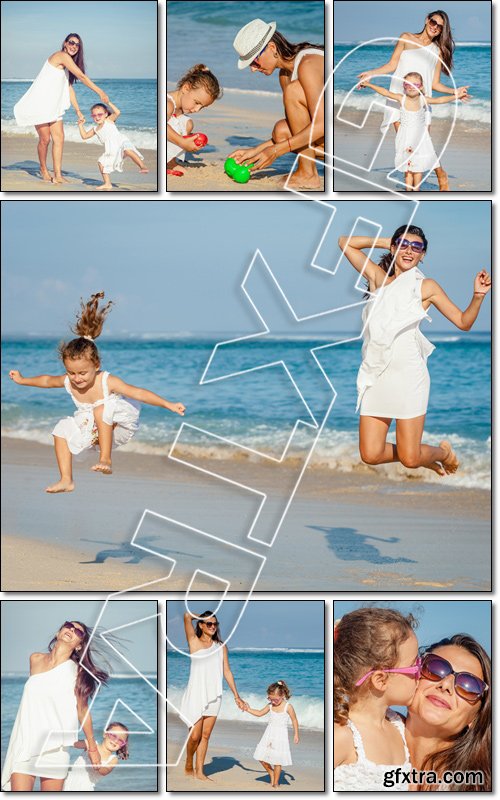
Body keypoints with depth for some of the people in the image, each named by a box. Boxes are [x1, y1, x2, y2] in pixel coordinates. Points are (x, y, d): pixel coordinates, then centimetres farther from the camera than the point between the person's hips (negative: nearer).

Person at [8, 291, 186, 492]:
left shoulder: (107, 382, -30)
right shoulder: (68, 381, -15)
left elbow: (140, 393, -33)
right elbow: (47, 380, 8)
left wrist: (170, 405, -39)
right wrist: (22, 380, 18)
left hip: (119, 428, -7)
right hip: (93, 429, 7)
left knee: (101, 408, -33)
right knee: (62, 430, -4)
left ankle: (106, 460, -29)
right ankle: (66, 481, -2)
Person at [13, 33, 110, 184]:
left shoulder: (66, 64, 15)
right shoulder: (62, 56, -13)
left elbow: (69, 88, 17)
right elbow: (82, 77, -16)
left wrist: (78, 111, 13)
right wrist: (100, 93, -13)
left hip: (53, 106, 9)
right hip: (40, 102, -9)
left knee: (59, 138, -1)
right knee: (45, 139, -3)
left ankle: (58, 175, -3)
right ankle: (43, 170, 19)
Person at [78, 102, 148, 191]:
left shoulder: (109, 120, 5)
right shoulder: (95, 129, 22)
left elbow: (117, 112, -11)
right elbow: (84, 136, 28)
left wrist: (109, 103, -14)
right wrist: (80, 125, 21)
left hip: (121, 142, -7)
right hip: (111, 151, 7)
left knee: (128, 151, -37)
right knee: (101, 163, 3)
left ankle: (142, 166, -43)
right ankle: (107, 184, 10)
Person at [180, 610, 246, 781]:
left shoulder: (221, 646, 10)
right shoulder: (194, 642, 0)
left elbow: (227, 672, 11)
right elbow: (187, 616, -11)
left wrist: (236, 696, 8)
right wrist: (203, 616, 7)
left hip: (213, 696, 4)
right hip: (196, 695, -4)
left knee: (205, 736, 6)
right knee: (195, 736, -5)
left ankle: (199, 772, 12)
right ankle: (188, 765, 19)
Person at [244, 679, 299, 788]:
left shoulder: (288, 707, -12)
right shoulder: (270, 705, 2)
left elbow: (294, 720, -3)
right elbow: (260, 713, 15)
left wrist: (296, 734, -3)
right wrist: (249, 709, 4)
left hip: (280, 735, -5)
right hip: (269, 734, 5)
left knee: (277, 760, -4)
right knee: (262, 758, 2)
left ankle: (275, 783, 9)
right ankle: (271, 773, 26)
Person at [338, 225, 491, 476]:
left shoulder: (426, 286, 4)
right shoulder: (377, 277, 11)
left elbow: (463, 322, 4)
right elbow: (345, 242, 13)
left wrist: (478, 296, -13)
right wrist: (385, 242, 11)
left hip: (408, 375, -3)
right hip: (375, 377, 3)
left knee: (410, 460, -4)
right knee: (371, 455, 1)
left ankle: (443, 452, 32)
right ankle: (421, 455, 30)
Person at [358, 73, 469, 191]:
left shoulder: (423, 100, -11)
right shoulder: (402, 98, -8)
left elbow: (439, 100, -21)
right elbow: (385, 92, -6)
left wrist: (455, 96, -34)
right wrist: (369, 84, -7)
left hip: (419, 138, -1)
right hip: (405, 139, 1)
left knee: (418, 167, 4)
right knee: (407, 169, 4)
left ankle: (416, 190, 15)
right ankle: (408, 190, 11)